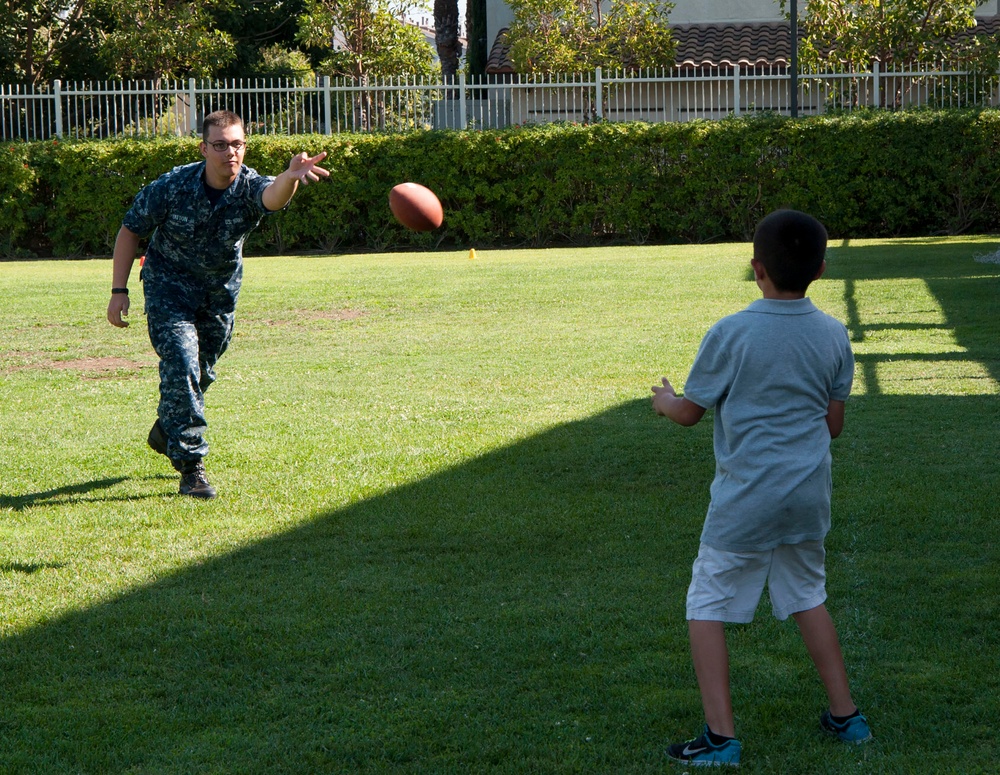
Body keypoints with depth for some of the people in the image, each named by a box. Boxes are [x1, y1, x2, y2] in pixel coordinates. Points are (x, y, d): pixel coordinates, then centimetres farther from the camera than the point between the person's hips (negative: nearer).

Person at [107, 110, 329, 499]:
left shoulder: (249, 186, -23)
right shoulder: (172, 186, -23)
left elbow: (273, 197, -50)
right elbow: (130, 230, -8)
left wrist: (290, 177, -74)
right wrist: (119, 291, -12)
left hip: (221, 289, 3)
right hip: (169, 284, -3)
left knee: (202, 371, 17)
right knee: (182, 364, -20)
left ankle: (166, 432, 46)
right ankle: (190, 466, -15)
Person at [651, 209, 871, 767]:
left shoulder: (731, 335, -13)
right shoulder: (834, 336, -1)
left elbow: (690, 412, -3)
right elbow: (834, 424, 7)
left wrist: (664, 400, 19)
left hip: (745, 500, -5)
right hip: (810, 493, 5)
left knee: (708, 606, 6)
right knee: (807, 596, 23)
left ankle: (722, 737, 0)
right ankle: (846, 715, 27)